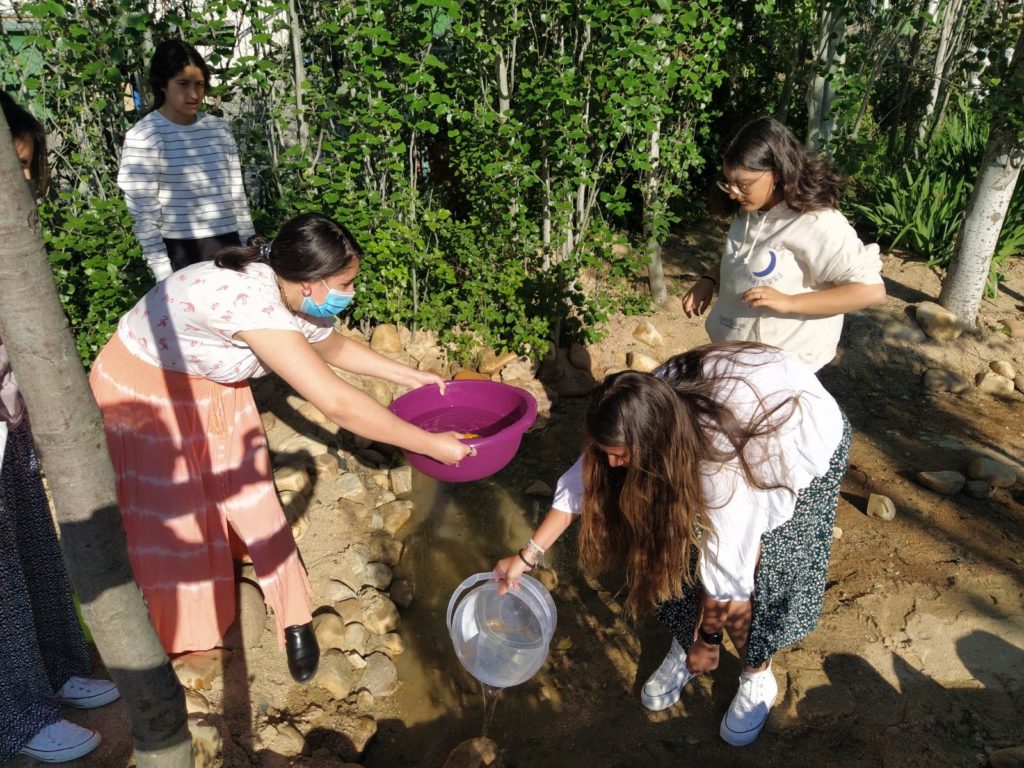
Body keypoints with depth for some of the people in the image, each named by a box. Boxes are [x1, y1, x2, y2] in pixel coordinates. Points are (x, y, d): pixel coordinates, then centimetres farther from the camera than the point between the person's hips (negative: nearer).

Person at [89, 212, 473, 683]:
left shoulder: (301, 300, -15)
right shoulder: (252, 302, -42)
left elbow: (333, 346, 9)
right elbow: (337, 404, -44)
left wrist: (413, 377, 8)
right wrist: (430, 445, -37)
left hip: (213, 384, 6)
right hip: (141, 388, -6)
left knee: (252, 500, 3)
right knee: (165, 518, 6)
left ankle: (294, 622, 18)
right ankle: (180, 629, 31)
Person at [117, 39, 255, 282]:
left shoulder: (219, 129, 8)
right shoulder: (144, 137, -6)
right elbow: (144, 215, -7)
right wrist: (164, 274, -11)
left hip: (229, 247, 4)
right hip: (182, 255, -4)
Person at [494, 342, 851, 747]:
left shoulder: (723, 462, -43)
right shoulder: (650, 409, -26)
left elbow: (726, 571, -31)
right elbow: (583, 482, -13)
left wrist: (706, 641, -15)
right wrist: (526, 556, -12)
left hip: (806, 437, -5)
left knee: (751, 575, -11)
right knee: (683, 540, -5)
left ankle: (757, 675, 17)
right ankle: (686, 644, 20)